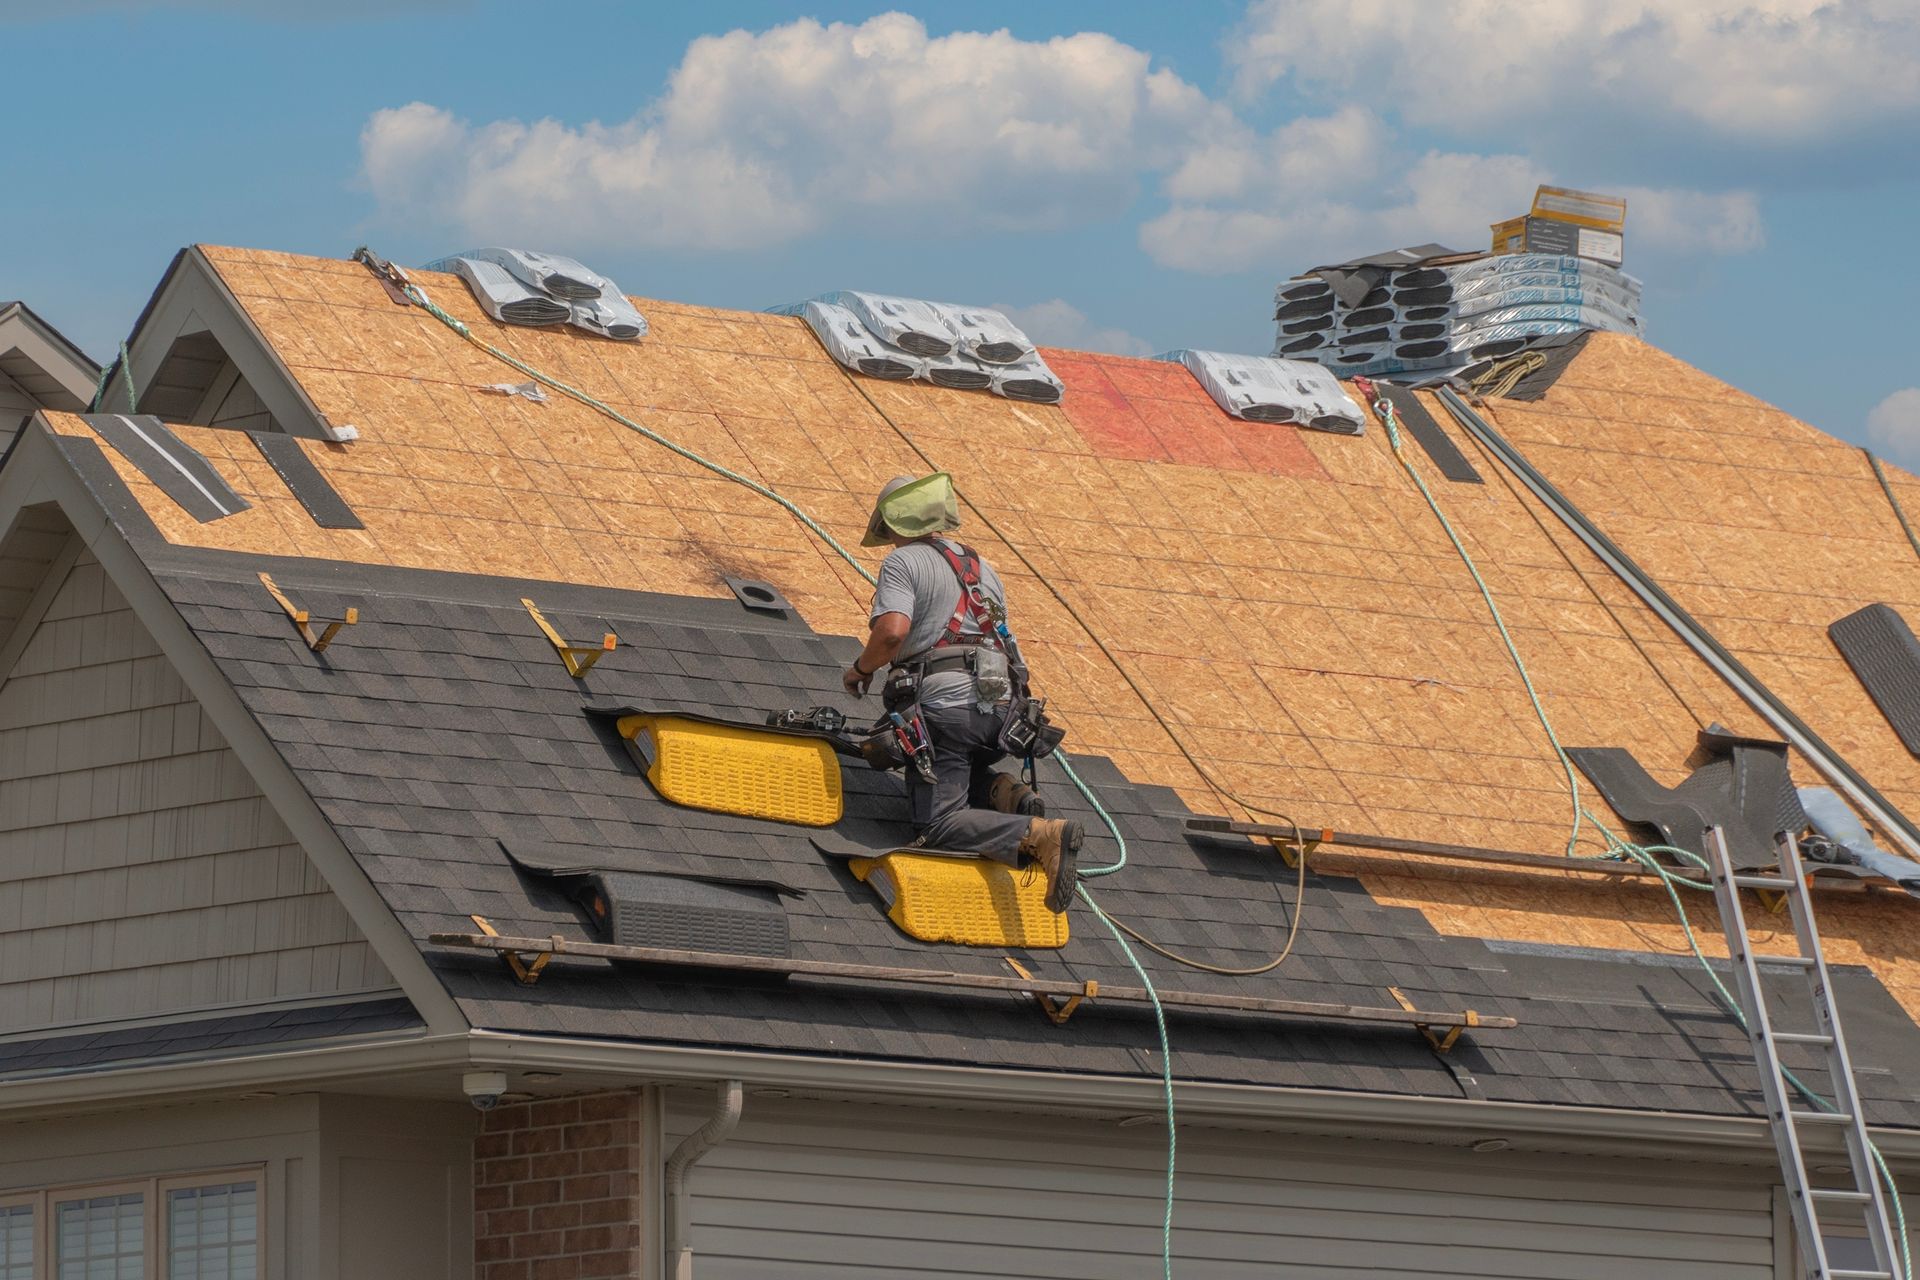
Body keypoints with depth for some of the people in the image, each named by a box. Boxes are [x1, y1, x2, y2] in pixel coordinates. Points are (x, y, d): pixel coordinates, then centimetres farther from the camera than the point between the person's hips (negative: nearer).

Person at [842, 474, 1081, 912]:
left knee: (939, 825, -8)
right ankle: (1005, 795, -1)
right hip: (999, 708, 7)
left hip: (944, 706, -7)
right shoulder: (981, 567, 24)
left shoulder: (903, 562, 0)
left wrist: (860, 670, 2)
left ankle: (1040, 836, -31)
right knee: (968, 775, 35)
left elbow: (892, 631, -16)